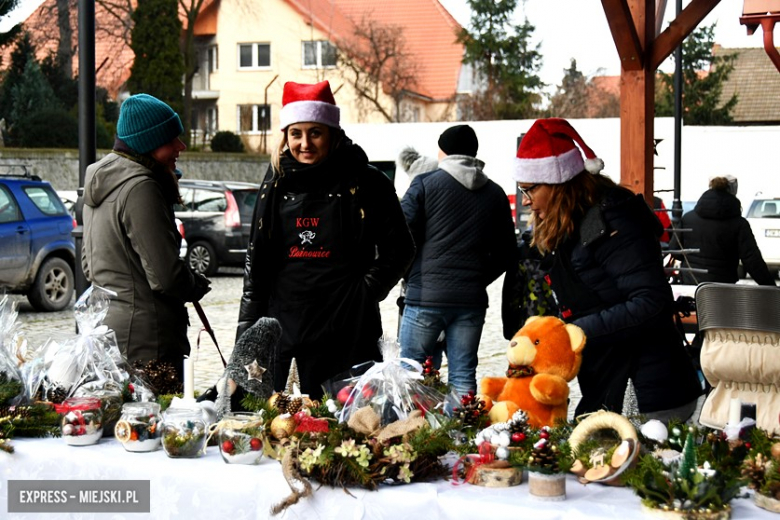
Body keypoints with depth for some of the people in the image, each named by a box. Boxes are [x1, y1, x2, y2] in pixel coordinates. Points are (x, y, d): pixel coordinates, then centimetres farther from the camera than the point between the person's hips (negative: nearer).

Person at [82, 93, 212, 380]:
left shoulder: (99, 179, 13)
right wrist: (199, 285, -1)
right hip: (144, 339, -10)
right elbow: (166, 276, -19)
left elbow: (88, 263, 23)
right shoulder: (140, 187, -17)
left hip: (103, 329, 10)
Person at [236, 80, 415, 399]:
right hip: (280, 320, 3)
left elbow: (399, 249, 6)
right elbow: (256, 256, 13)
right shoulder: (277, 181, 9)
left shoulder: (365, 183, -1)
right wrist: (247, 324, 9)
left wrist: (366, 291, -5)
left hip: (345, 327, -3)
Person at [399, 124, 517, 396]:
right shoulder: (495, 193, 11)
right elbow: (505, 252, 14)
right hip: (472, 300, 3)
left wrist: (410, 277, 10)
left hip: (425, 295, -3)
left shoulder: (425, 184, -2)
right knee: (463, 376, 7)